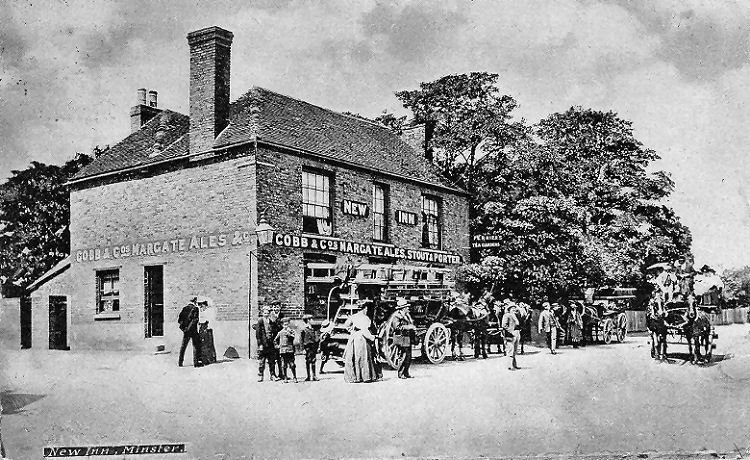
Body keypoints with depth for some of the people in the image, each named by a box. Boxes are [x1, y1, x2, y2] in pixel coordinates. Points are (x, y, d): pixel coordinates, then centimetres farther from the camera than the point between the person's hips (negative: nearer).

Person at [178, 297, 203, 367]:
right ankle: (196, 362, -2)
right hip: (193, 330, -6)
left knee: (183, 346, 13)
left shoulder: (185, 308, 9)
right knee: (196, 346, 1)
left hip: (185, 330, 6)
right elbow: (195, 319, -16)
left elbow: (179, 319, 7)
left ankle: (180, 362, 16)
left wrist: (183, 326, 12)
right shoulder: (195, 309, -9)